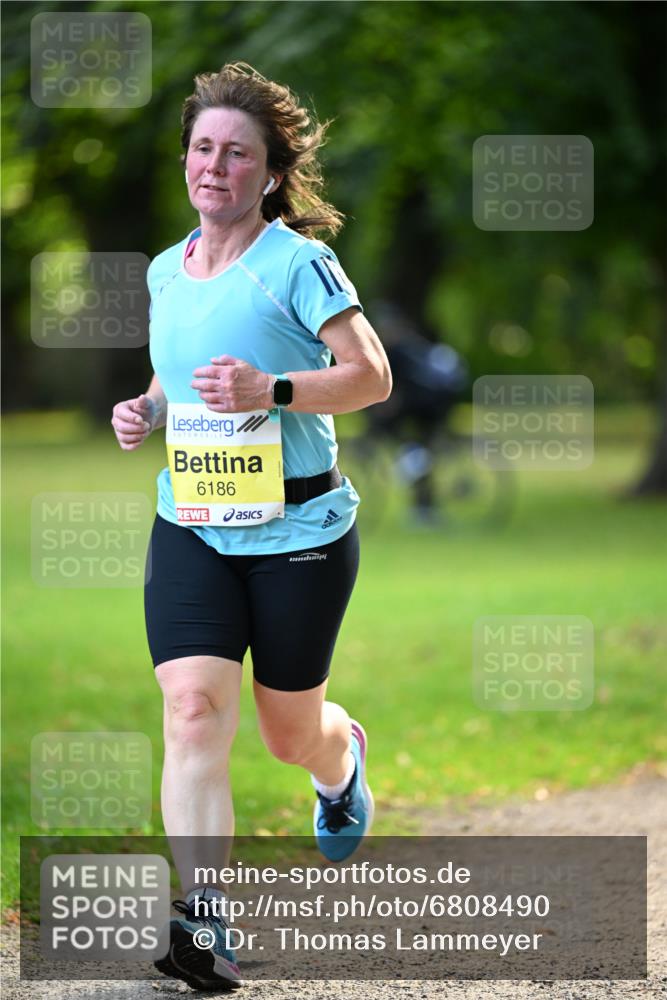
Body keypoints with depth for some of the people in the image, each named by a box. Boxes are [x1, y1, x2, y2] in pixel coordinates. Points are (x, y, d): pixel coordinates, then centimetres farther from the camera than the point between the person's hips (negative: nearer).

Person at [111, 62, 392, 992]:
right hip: (190, 528, 4)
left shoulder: (297, 263, -9)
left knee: (290, 731, 9)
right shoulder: (166, 270, 10)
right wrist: (149, 410, 4)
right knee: (194, 707, -16)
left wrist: (272, 392, -25)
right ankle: (205, 922, -22)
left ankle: (345, 755, 48)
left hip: (299, 529, -4)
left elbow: (372, 375, -11)